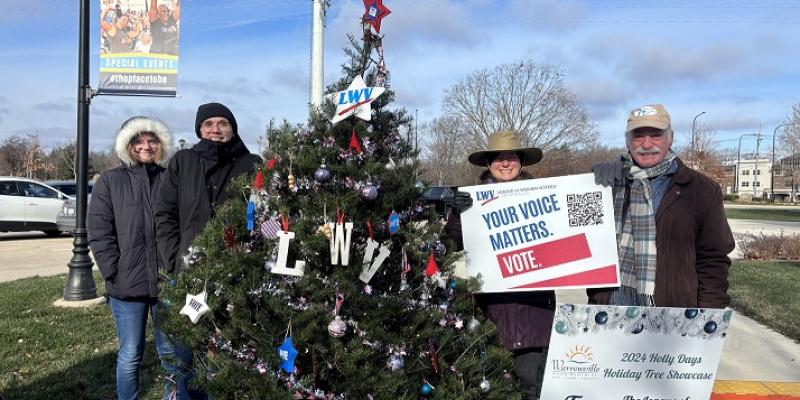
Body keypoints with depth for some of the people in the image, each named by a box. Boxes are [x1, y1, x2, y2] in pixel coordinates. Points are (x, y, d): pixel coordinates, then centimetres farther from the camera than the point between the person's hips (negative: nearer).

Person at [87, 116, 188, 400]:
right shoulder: (110, 181, 3)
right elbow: (99, 233, -1)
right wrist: (114, 272, -8)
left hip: (168, 282, 1)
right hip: (128, 284, -1)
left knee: (171, 352, 12)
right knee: (130, 355, 9)